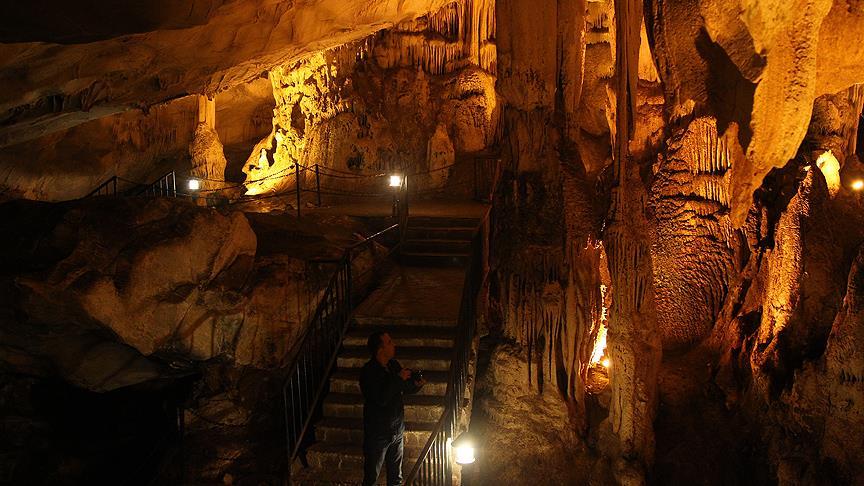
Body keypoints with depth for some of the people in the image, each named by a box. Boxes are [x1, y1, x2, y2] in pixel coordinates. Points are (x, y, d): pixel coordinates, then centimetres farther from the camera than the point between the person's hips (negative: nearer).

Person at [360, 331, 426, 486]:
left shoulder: (394, 365, 1)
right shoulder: (368, 372, -21)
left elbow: (405, 388, 14)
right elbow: (381, 399, -32)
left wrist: (416, 384, -8)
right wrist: (398, 379, -27)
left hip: (397, 431, 7)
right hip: (377, 433, -7)